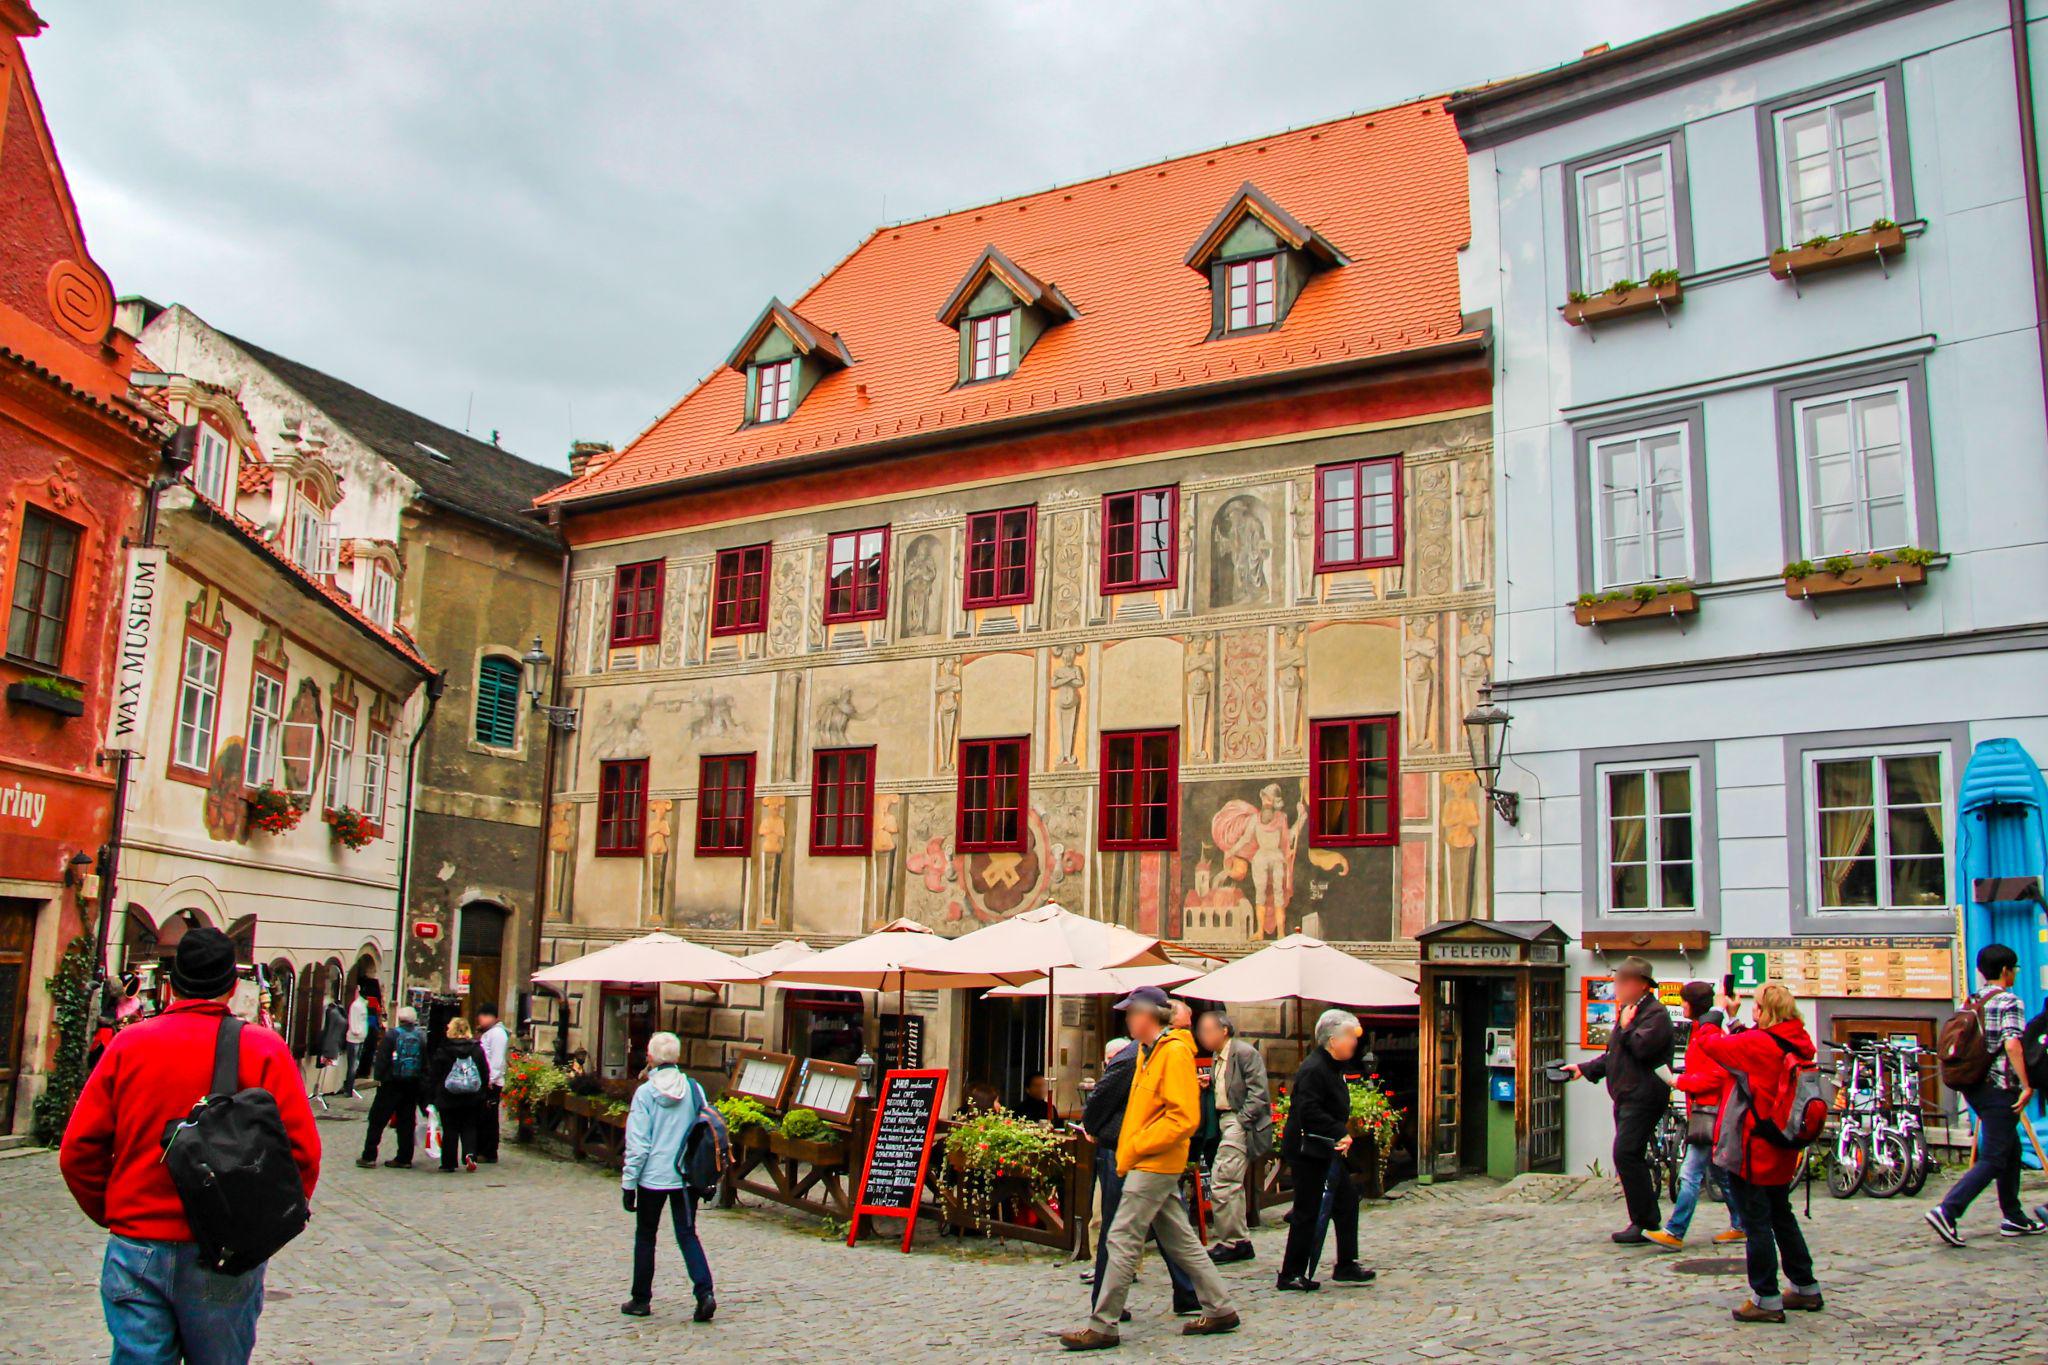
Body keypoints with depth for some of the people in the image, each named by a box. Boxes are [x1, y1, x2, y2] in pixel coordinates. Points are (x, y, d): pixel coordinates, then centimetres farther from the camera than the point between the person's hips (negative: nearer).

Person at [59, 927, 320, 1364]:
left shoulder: (128, 1043, 1)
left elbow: (78, 1151, 1)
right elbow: (301, 1153, -11)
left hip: (135, 1250, 2)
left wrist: (112, 1214, 16)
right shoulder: (263, 1050, -6)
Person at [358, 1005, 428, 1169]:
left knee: (377, 1119, 5)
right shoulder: (421, 1036, 4)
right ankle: (404, 1158, 8)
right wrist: (423, 1082, 11)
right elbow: (426, 1063, 6)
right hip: (413, 1085, 4)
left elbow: (382, 1058, -10)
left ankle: (369, 1156, 4)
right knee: (406, 1121, 8)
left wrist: (379, 1077, -4)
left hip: (392, 1083, -3)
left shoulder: (392, 1034, -7)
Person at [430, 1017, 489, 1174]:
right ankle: (470, 1154, -12)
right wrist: (481, 1092, 14)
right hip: (472, 1099, 2)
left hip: (448, 1098, -2)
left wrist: (433, 1094, 2)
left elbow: (435, 1074, -6)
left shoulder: (442, 1050, -7)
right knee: (469, 1128, 10)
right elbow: (485, 1073, 4)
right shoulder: (477, 1049, 1)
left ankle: (449, 1163, 9)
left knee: (450, 1130, 7)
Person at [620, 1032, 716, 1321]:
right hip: (687, 1176, 3)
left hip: (652, 1177, -3)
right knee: (687, 1234, 8)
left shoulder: (645, 1093, -11)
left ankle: (641, 1300, 21)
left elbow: (637, 1145, -11)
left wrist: (628, 1183, -3)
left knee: (645, 1236, 13)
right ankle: (704, 1292, -8)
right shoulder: (694, 1089, -1)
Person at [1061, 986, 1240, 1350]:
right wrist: (1130, 1149, 14)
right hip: (1149, 1164, 10)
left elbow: (1184, 1117, -22)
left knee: (1122, 1241, -6)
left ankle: (1102, 1326, -1)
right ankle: (1220, 1309, 21)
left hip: (1154, 1165, -10)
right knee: (1179, 1240, 14)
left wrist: (1137, 1146, -19)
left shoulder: (1175, 1052, -16)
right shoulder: (1148, 1051, 14)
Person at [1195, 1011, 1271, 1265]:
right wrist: (1208, 1085, 4)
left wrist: (1241, 1121, -19)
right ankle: (1240, 1241, 24)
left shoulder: (1245, 1052, -12)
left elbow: (1258, 1092, -16)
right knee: (1231, 1183, 14)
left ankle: (1228, 1242, -4)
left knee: (1222, 1181, -12)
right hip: (1224, 1120, 10)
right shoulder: (1217, 1057, 15)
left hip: (1242, 1122, -10)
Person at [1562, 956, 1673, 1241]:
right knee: (1630, 1159, 10)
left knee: (1626, 1155, -17)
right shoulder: (1627, 1011, 22)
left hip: (1643, 1098, -10)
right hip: (1626, 1098, 10)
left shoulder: (1656, 1013, -9)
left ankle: (1646, 1222, -13)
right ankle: (1644, 1221, 15)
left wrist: (1626, 1027, -9)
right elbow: (1612, 1056, 28)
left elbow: (1642, 1047, -24)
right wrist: (1584, 1069, 18)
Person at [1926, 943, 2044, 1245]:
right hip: (2000, 1088, -8)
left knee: (2011, 1150, 21)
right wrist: (2027, 1086, -22)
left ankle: (2014, 1218, 28)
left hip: (1974, 1086, 8)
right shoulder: (2010, 1002, -11)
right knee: (1992, 1160, -7)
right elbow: (2012, 1044, -24)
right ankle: (1947, 1211, -19)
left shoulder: (1972, 1003, 12)